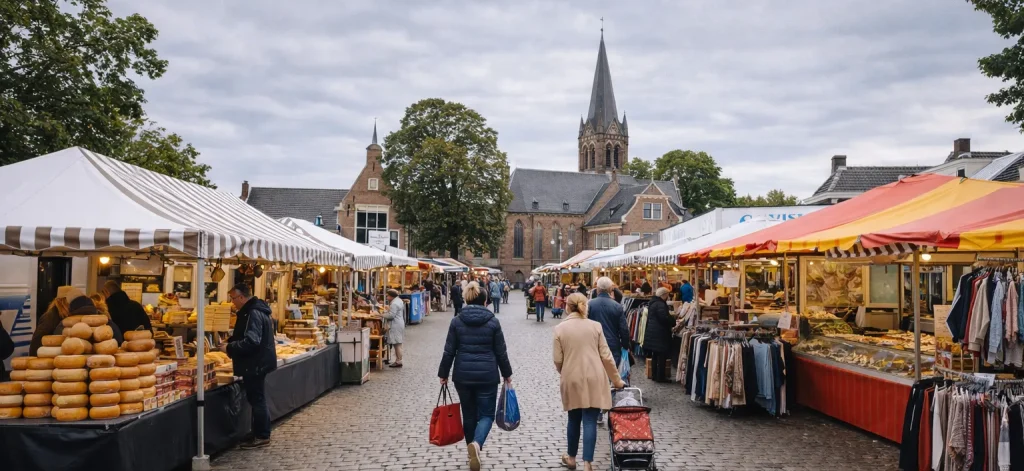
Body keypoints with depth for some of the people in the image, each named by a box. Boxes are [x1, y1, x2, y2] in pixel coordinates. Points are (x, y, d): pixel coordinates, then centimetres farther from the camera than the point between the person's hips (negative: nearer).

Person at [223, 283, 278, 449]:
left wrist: (229, 348, -21)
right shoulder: (255, 310, 14)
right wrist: (231, 343, 10)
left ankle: (262, 436, 4)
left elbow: (251, 341, -29)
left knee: (257, 400, -3)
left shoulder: (253, 314, -20)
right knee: (257, 399, 15)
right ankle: (261, 434, 23)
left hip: (255, 364, -11)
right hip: (257, 362, 11)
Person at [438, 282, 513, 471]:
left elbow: (449, 352, -1)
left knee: (469, 414, 16)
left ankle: (473, 451, 24)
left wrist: (443, 374, 10)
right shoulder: (493, 321, -5)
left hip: (463, 375, 2)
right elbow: (501, 352, -1)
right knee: (486, 414, 6)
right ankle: (476, 444, -20)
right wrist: (507, 374, 12)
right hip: (487, 375, -2)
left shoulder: (457, 322, -2)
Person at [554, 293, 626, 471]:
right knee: (590, 421, 1)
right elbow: (606, 356, 0)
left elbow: (558, 360, -1)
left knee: (574, 420, 16)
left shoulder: (560, 329, -3)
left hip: (572, 380, 0)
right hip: (594, 379, 0)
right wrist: (616, 380, 10)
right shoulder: (595, 326, -1)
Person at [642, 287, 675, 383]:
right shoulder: (660, 304, -17)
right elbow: (665, 318, -24)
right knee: (662, 356, -3)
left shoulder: (653, 303, 15)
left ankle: (654, 375, 20)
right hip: (660, 334, -10)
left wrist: (671, 321, 20)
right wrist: (674, 322, -7)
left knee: (655, 355, 15)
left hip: (652, 333, 10)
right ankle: (660, 376, 0)